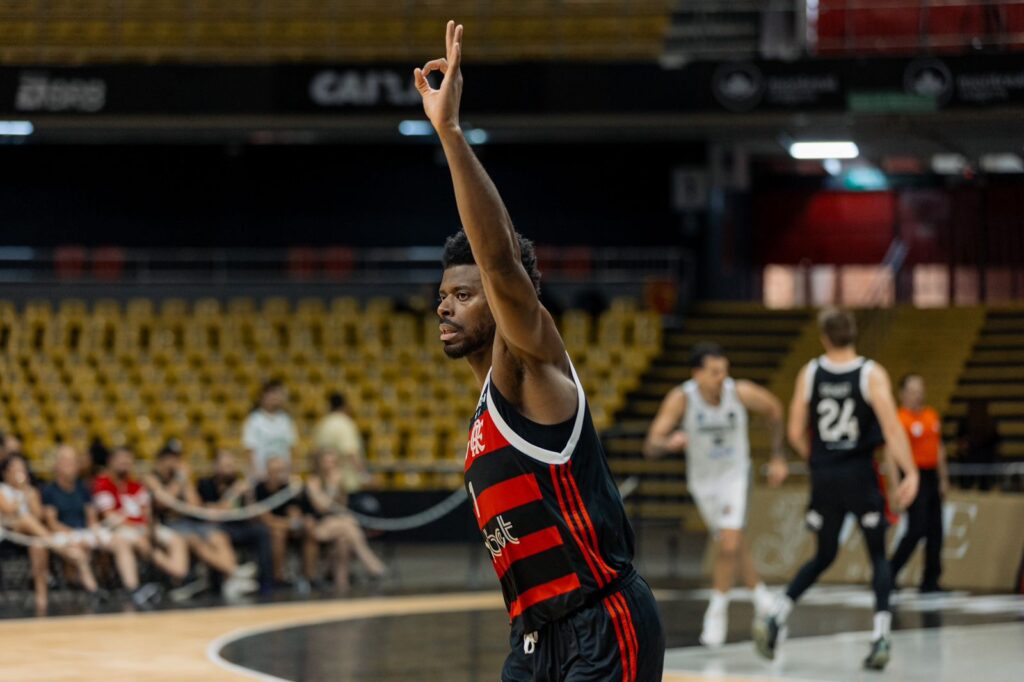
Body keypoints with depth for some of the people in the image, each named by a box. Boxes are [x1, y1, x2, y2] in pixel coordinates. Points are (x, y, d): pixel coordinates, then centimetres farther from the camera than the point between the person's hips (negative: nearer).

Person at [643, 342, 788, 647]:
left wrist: (778, 457, 1)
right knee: (733, 544, 16)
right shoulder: (681, 398, -25)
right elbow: (650, 446, -31)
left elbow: (774, 409, -1)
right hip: (702, 480, 1)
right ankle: (760, 594, 40)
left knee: (729, 544, -18)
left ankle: (717, 611, -3)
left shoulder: (741, 392, -23)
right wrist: (668, 443, -55)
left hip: (735, 475, -1)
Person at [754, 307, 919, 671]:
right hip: (861, 475, -3)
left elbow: (796, 432, 3)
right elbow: (891, 427, -17)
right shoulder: (872, 374, -7)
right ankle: (881, 638, -5)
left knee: (824, 556, 18)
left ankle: (774, 619, 4)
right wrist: (910, 473, -16)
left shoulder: (809, 374, 0)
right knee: (879, 556, 9)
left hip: (824, 477, 3)